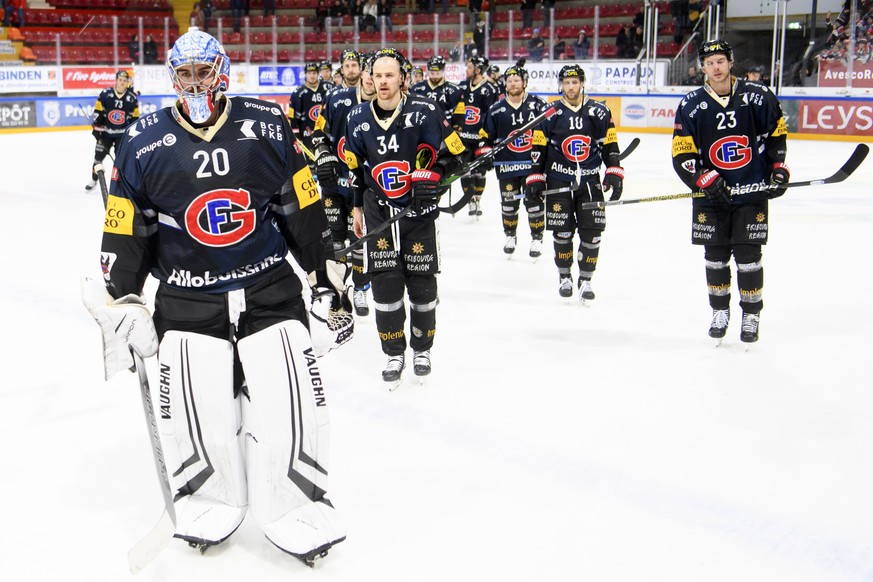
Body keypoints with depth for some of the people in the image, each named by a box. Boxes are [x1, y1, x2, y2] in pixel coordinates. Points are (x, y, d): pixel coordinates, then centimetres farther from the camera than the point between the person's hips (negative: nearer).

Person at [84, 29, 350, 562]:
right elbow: (125, 231, 5)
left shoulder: (267, 126, 0)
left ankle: (297, 504, 13)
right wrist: (119, 303, 4)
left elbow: (304, 208, 5)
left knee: (290, 395, -6)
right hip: (187, 300, 0)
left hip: (271, 288, 0)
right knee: (194, 405, -6)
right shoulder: (144, 144, 0)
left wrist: (326, 275, 7)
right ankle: (210, 500, 20)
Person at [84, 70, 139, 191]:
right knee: (99, 155, 6)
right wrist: (96, 127, -7)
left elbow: (135, 117, 2)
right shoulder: (105, 94, -11)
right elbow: (98, 112, -4)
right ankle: (94, 180, 22)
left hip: (122, 132, 0)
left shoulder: (132, 97, -6)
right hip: (106, 131, 0)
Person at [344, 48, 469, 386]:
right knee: (385, 285, -1)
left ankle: (422, 349, 26)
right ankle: (394, 354, 14)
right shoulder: (358, 118, 2)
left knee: (422, 283, 5)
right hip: (378, 212, 2)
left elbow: (454, 153, -6)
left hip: (418, 210, -2)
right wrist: (358, 207, 17)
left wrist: (432, 178, -22)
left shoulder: (423, 112, -10)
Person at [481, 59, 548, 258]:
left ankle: (537, 239, 14)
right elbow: (487, 137, 10)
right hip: (506, 165, 2)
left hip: (533, 164, -2)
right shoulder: (496, 109, 3)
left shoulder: (537, 105, -1)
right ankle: (510, 236, 27)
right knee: (509, 202, 9)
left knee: (534, 201, 3)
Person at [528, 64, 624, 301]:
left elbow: (610, 146, 6)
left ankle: (585, 280, 10)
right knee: (562, 232, 1)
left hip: (590, 181, 1)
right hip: (558, 182, -1)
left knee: (592, 233, -3)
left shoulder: (599, 112, 3)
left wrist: (614, 174, -2)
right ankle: (564, 277, 20)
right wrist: (535, 178, 1)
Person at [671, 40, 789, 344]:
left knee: (748, 255, 0)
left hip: (752, 192, -1)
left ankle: (751, 314, 16)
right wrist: (705, 179, -17)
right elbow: (681, 155, -5)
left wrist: (779, 168, 3)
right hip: (711, 193, 1)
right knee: (715, 256, 7)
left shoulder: (757, 97, -2)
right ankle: (720, 311, 24)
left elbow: (777, 133, 10)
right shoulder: (691, 105, -3)